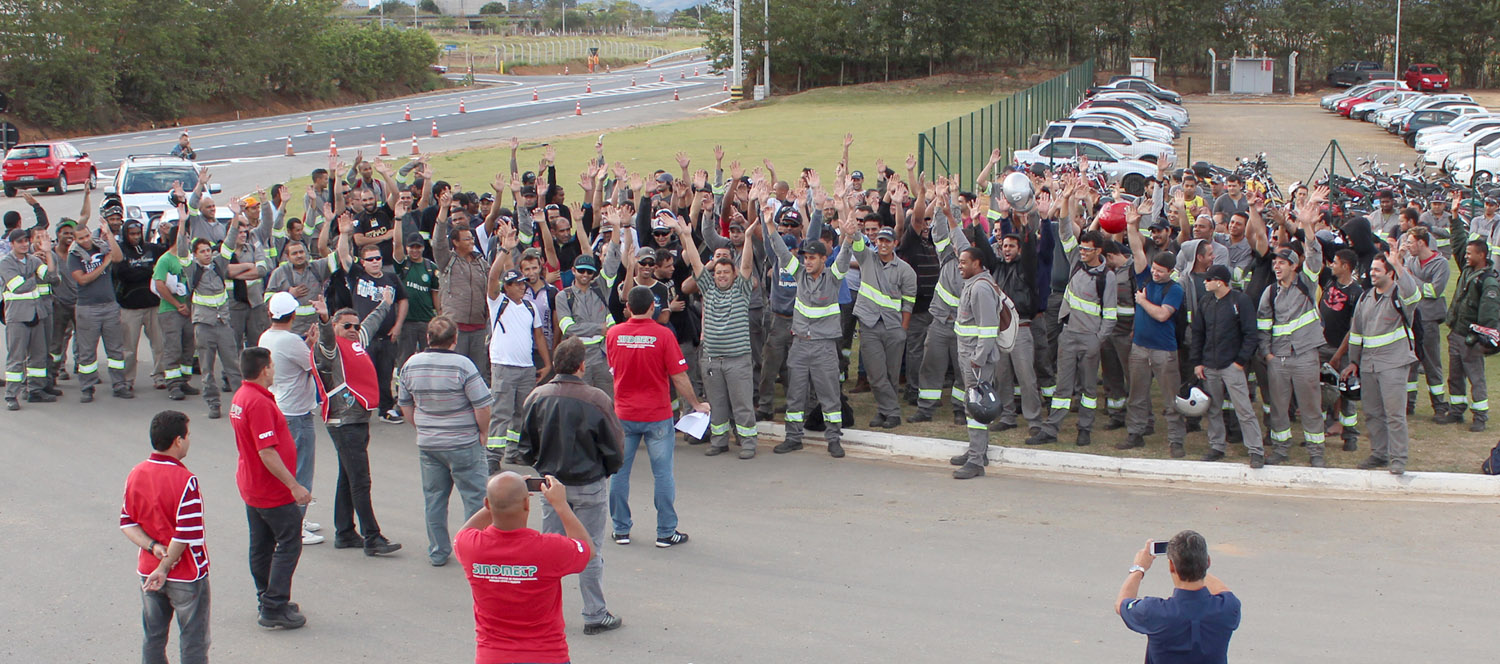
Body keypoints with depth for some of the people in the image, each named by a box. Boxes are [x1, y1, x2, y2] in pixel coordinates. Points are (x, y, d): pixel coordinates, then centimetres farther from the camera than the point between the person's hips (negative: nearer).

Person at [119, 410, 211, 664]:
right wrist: (165, 568, -14)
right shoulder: (185, 480, -22)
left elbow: (127, 523, 1)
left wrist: (152, 547, -10)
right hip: (186, 575, -6)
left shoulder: (135, 474, -1)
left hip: (148, 570, 6)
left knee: (153, 638, 18)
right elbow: (187, 534, -23)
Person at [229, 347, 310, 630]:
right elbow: (267, 452, -28)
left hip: (251, 487, 10)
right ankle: (274, 608, -4)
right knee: (289, 543, -3)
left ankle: (268, 600, 27)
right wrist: (294, 485, -26)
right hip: (273, 490, -10)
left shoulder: (240, 397, 9)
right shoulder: (259, 403, -24)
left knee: (261, 546, 16)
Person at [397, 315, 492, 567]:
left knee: (434, 498, 15)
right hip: (464, 443, -5)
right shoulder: (462, 365, -17)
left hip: (427, 444, 5)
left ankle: (437, 552, 22)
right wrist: (483, 433, 0)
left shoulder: (411, 364, -1)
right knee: (475, 497, 6)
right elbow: (482, 406, -16)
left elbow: (405, 405, 9)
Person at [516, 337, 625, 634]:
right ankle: (595, 615, 15)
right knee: (590, 551, 7)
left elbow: (525, 447, 1)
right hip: (590, 486, -3)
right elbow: (615, 448, -11)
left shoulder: (537, 397, -8)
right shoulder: (597, 400, -19)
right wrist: (606, 472, 9)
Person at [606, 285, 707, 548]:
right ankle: (666, 532, 9)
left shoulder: (613, 334, -3)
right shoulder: (663, 335, -13)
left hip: (624, 415, 3)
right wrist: (697, 404, 3)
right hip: (657, 415, -3)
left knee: (619, 472, 12)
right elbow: (679, 377, -11)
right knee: (663, 473, 5)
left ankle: (620, 530, 17)